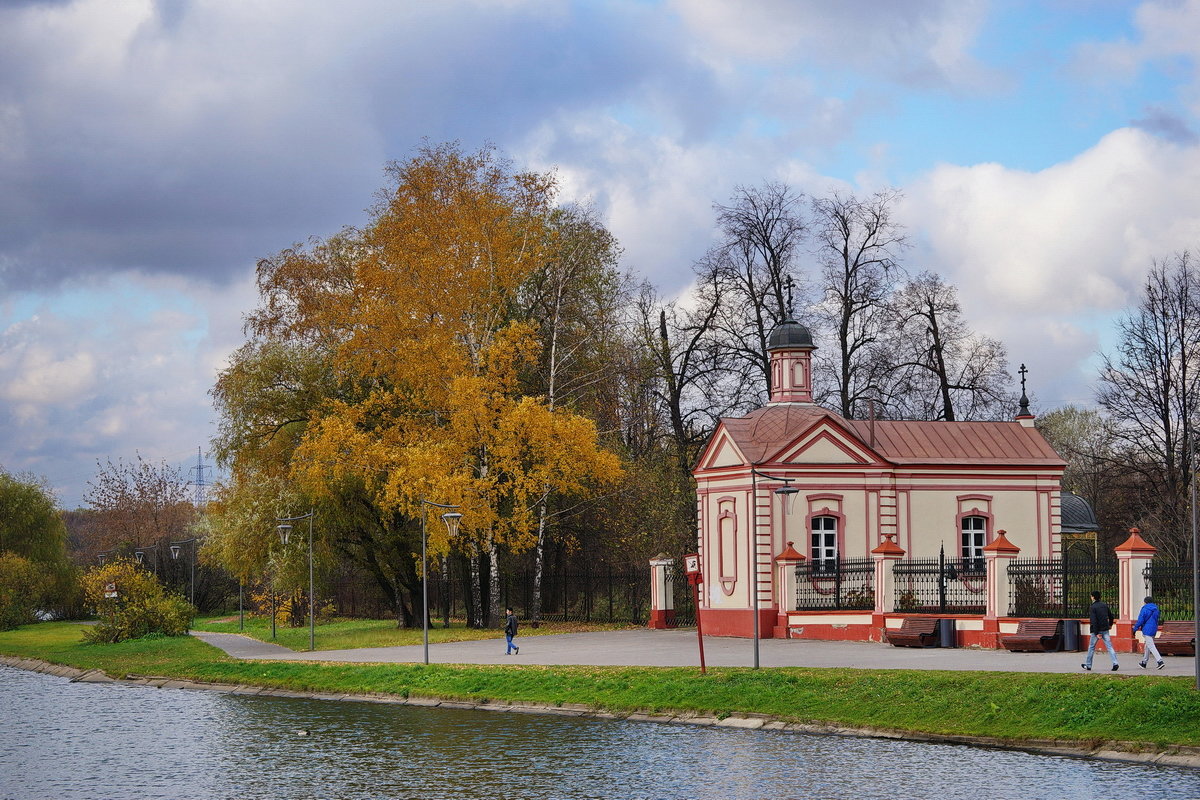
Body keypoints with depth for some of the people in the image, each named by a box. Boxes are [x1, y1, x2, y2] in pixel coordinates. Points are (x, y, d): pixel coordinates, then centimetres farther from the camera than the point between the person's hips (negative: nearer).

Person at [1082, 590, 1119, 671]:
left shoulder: (1092, 608, -12)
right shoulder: (1105, 605, 7)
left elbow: (1094, 621, -19)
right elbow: (1111, 616, 17)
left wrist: (1097, 633, -19)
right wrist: (1110, 625, 35)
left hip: (1096, 631, -5)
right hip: (1105, 630, 5)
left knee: (1091, 647, 11)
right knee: (1109, 647, 0)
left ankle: (1088, 665, 21)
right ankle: (1115, 663, -15)